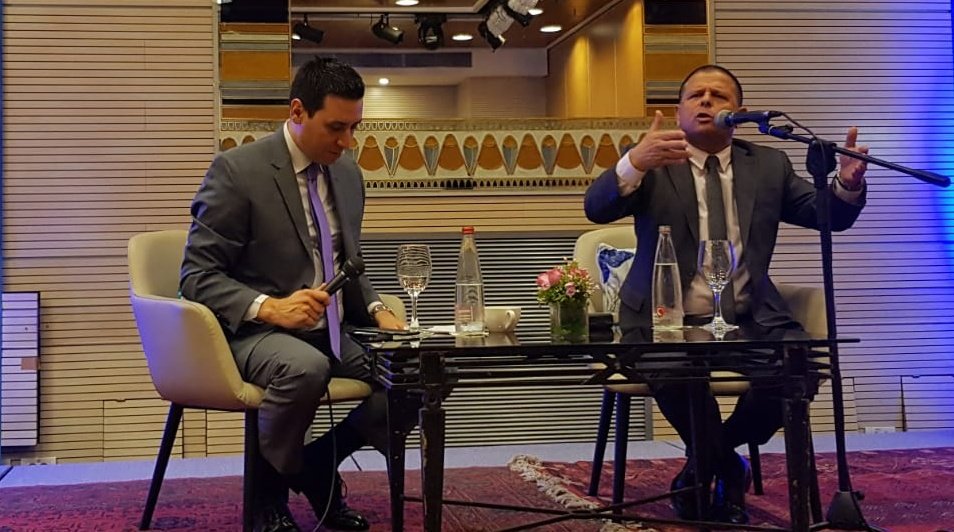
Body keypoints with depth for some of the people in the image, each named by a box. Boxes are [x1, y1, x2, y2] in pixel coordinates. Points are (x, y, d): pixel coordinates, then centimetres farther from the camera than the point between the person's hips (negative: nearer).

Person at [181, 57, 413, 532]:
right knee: (306, 367, -39)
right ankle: (269, 486, -8)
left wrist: (377, 310, -1)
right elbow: (197, 277, -13)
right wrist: (269, 308, -29)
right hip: (256, 332, -6)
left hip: (334, 331, 7)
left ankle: (317, 465, 8)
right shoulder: (237, 170, -11)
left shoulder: (348, 174, 9)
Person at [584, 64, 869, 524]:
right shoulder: (652, 165, 2)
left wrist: (848, 183, -15)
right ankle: (728, 468, -1)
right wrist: (634, 162, -37)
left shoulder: (769, 166, 13)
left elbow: (831, 215, 9)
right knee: (675, 373, -35)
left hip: (750, 320, 3)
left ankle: (705, 463, 2)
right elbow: (597, 208, -15)